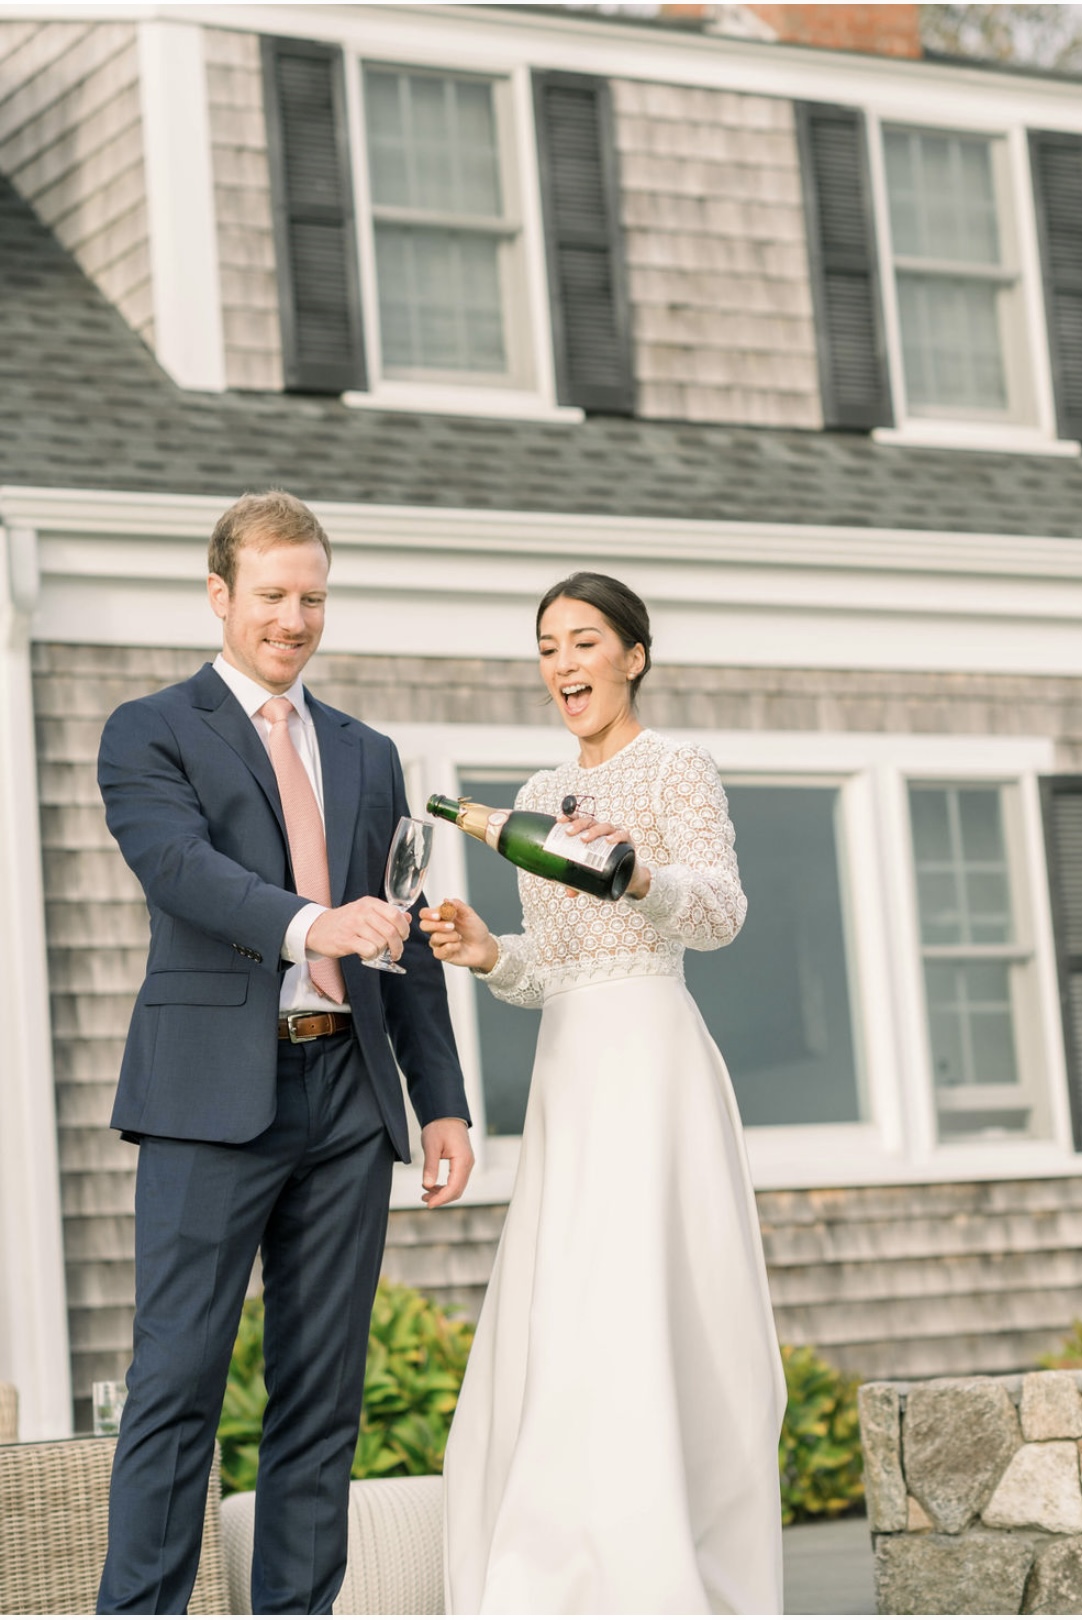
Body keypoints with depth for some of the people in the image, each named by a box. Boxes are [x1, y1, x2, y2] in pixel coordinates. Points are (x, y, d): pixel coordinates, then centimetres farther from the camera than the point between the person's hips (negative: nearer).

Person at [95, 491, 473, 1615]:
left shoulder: (366, 756, 19)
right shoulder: (150, 734, 4)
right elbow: (183, 866, -16)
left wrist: (444, 1102, 11)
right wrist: (308, 924, -34)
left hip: (348, 1096, 5)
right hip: (215, 1091, -5)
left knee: (322, 1388, 5)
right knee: (179, 1376, -8)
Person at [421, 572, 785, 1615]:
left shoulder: (676, 771, -2)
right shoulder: (541, 797, 19)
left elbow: (719, 912, -18)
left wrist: (638, 873, -38)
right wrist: (488, 955, -2)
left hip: (651, 1059, -8)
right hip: (567, 1069, 8)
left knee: (631, 1322, -15)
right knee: (553, 1332, 5)